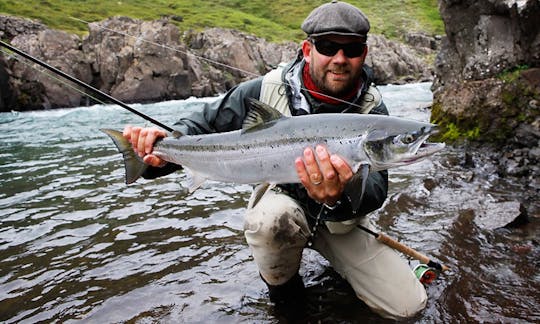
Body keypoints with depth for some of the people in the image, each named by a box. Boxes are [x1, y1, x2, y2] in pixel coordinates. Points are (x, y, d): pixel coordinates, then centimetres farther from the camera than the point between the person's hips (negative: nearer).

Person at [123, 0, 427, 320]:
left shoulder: (372, 111, -15)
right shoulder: (264, 91, -16)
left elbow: (375, 188, -26)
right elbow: (205, 123, -5)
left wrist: (342, 195, -51)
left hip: (341, 219, 1)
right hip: (280, 204, 0)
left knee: (409, 305, -7)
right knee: (273, 215, -38)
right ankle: (282, 284, -4)